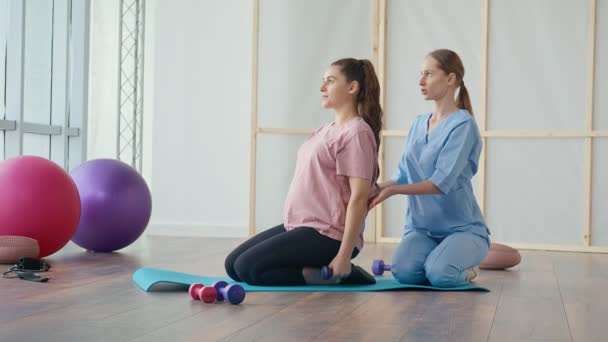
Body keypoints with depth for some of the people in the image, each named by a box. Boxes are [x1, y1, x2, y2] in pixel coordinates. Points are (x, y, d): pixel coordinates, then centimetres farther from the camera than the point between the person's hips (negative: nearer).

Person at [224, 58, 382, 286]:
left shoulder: (356, 132, -12)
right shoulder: (324, 130, 16)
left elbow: (359, 197, -18)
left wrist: (344, 254, -21)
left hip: (327, 235, -10)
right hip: (300, 226, 10)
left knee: (248, 268, -18)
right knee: (233, 265, 4)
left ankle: (331, 274, -7)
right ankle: (322, 270, 7)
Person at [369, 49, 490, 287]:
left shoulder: (463, 124, -11)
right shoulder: (418, 123, 11)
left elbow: (442, 183, -20)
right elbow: (403, 176, 7)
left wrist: (393, 190, -26)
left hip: (461, 227, -4)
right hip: (421, 226, 4)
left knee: (440, 275, -31)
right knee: (404, 272, -26)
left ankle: (464, 271, 4)